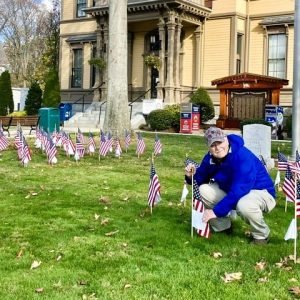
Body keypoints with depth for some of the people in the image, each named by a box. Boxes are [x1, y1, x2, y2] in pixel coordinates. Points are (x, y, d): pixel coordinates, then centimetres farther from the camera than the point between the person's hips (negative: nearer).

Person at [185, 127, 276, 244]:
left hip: (261, 192, -7)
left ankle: (261, 235, -8)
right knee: (203, 190, -9)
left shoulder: (243, 157, -31)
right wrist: (192, 176, -18)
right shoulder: (210, 158, -8)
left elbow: (238, 192, -35)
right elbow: (200, 180, 6)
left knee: (244, 205, -40)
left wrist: (216, 211, -33)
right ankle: (223, 227, 10)